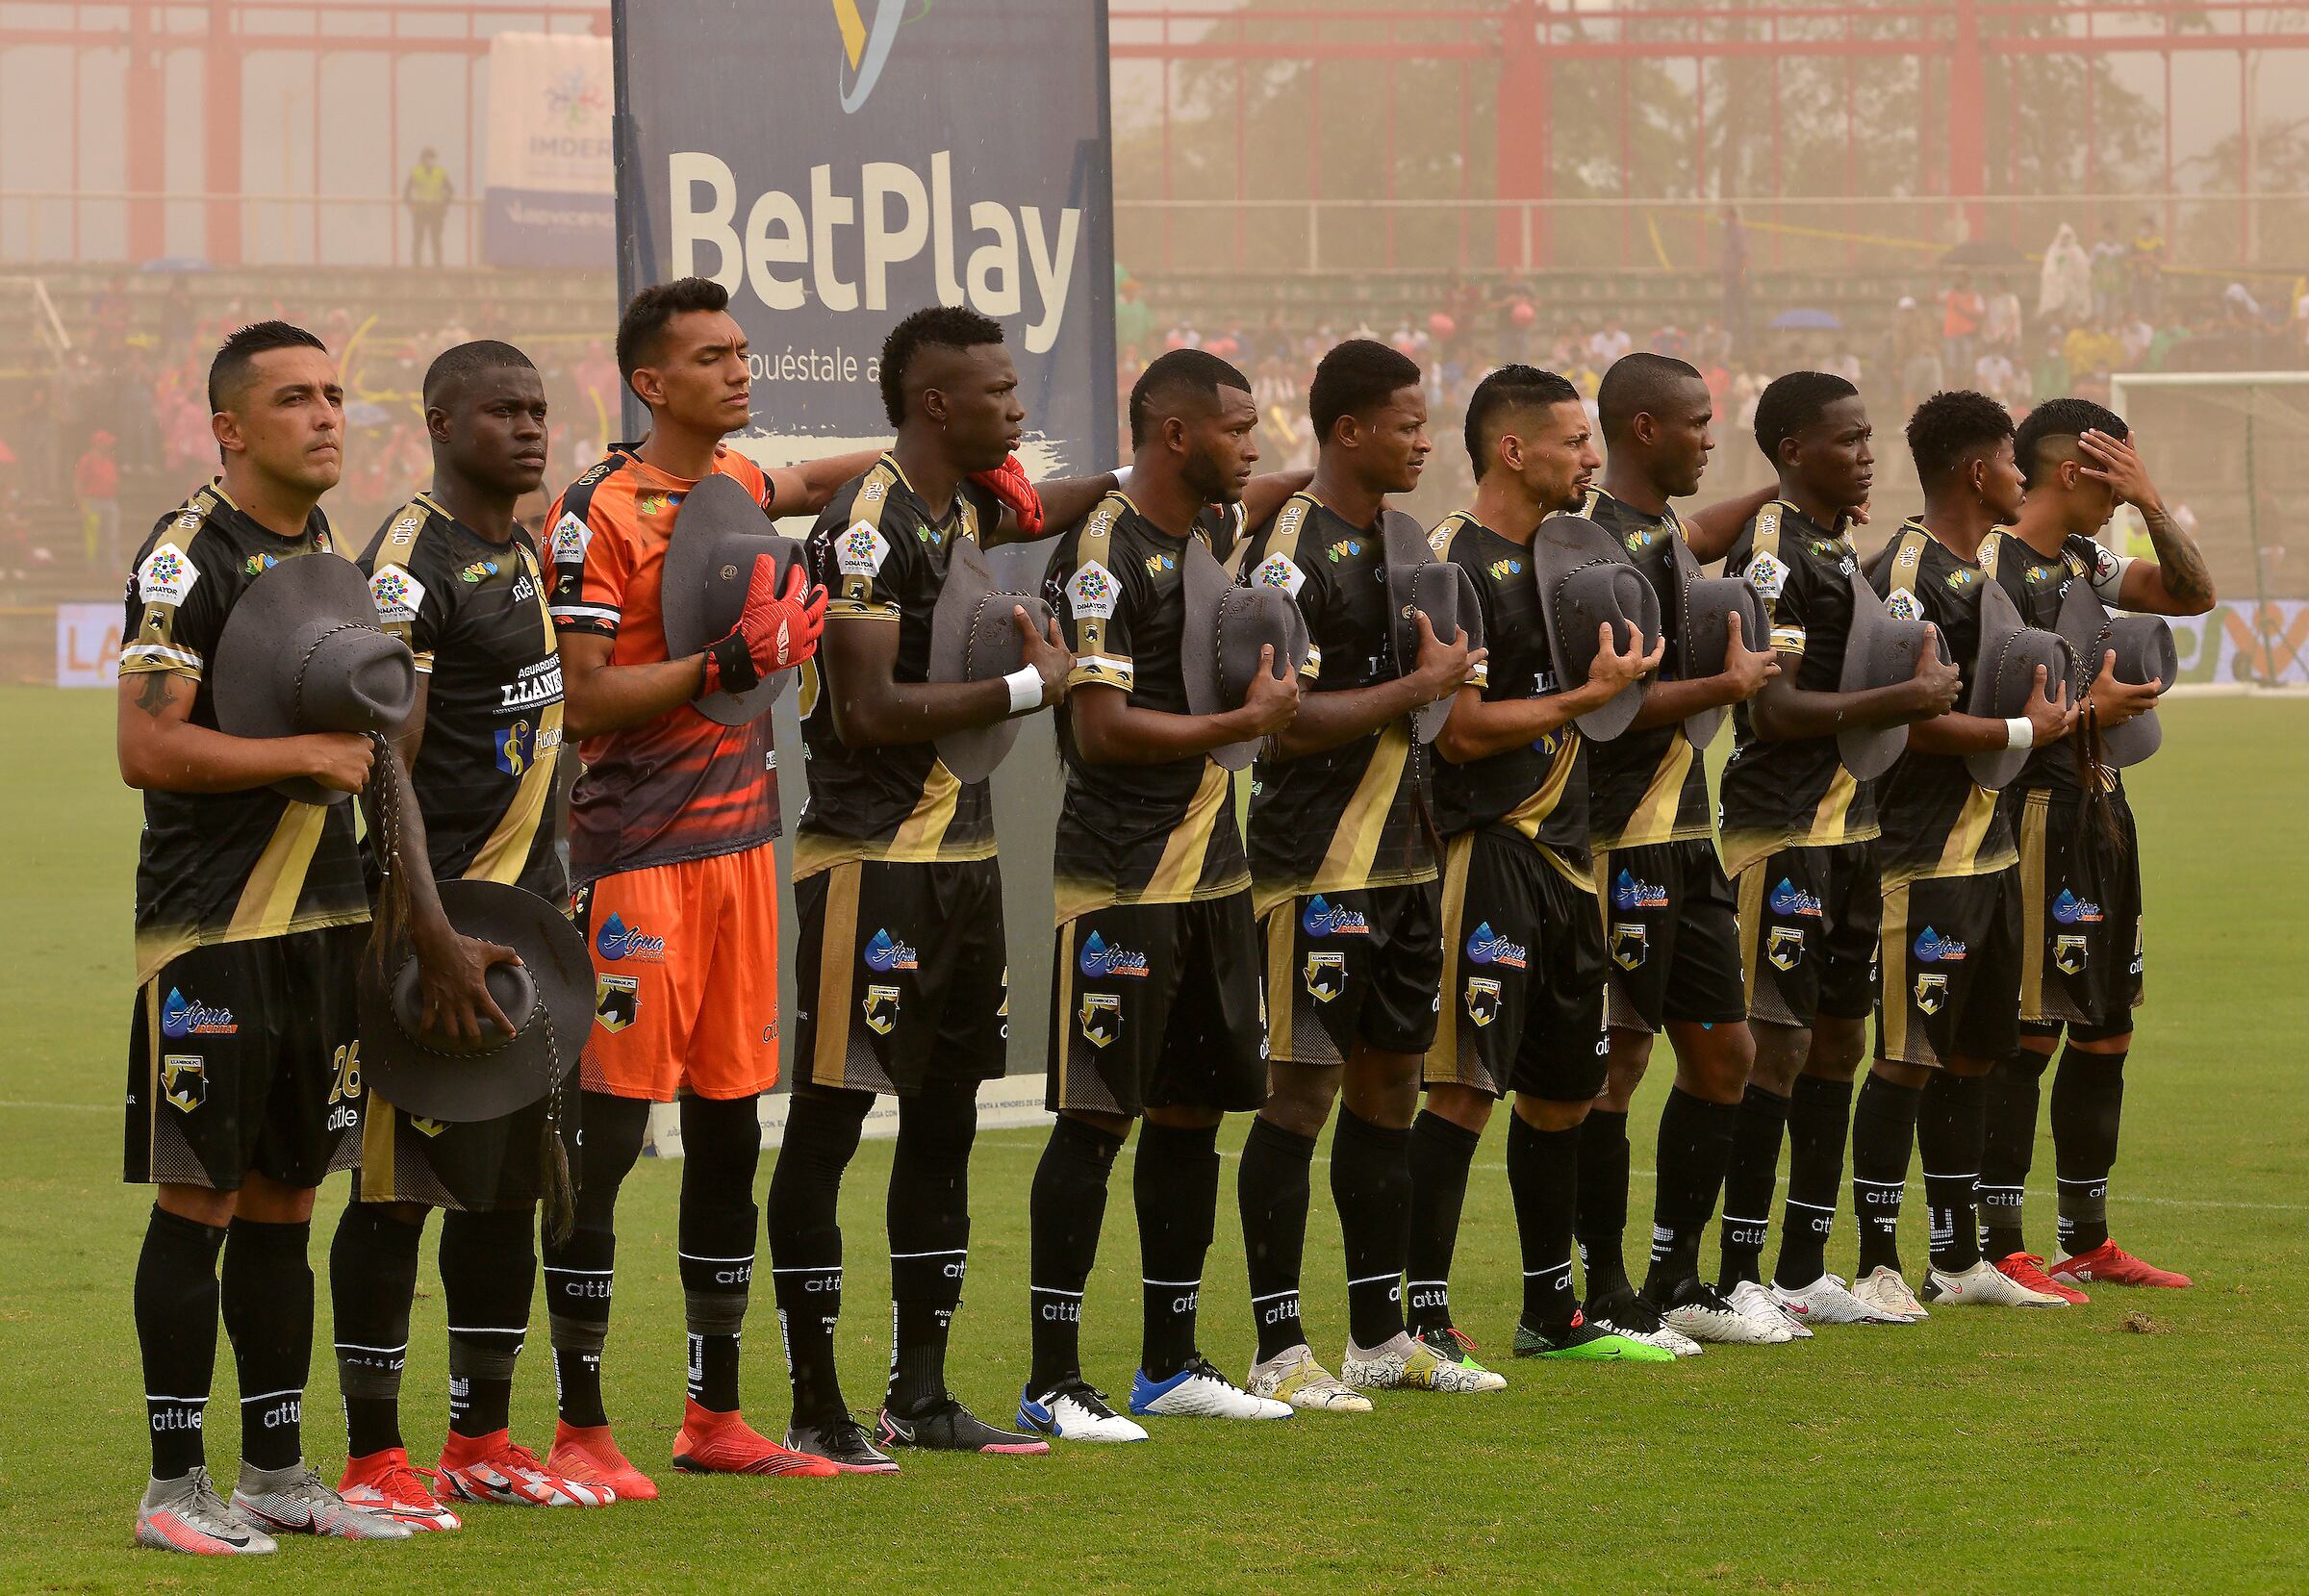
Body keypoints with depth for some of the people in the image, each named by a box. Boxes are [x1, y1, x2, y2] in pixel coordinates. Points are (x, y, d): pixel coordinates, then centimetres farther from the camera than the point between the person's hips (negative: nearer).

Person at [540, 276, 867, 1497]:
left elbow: (807, 487, 36)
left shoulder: (734, 484, 12)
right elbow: (583, 696, -16)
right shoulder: (600, 513, -11)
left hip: (739, 838, 8)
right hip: (634, 855, -8)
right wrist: (731, 661, -19)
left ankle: (715, 1419, 19)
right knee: (607, 1134, -6)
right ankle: (582, 1433, -1)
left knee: (729, 1130, 10)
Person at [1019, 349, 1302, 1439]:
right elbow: (1102, 727, -19)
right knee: (1095, 1119, -6)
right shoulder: (1103, 553, -14)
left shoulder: (1221, 533, 15)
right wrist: (1244, 722, -12)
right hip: (1120, 878, -9)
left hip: (1210, 868, 9)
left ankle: (1169, 1366, 21)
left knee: (1192, 1111, 12)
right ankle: (1052, 1382, -2)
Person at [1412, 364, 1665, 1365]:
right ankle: (1423, 1321, -8)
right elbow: (1461, 730, -18)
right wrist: (1588, 697, -15)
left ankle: (1551, 1312, 26)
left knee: (1564, 1087, 15)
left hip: (1561, 849, 9)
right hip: (1487, 849, -9)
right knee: (1467, 1089, -11)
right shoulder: (1457, 564, -13)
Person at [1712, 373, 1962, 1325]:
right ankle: (1739, 1276, -2)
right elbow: (1774, 710, -20)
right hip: (1780, 827, -10)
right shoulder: (1770, 553, -14)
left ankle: (1804, 1273, 18)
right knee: (1776, 1044, -7)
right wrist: (1906, 701, -17)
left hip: (1849, 820, 10)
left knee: (1837, 1038, 12)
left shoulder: (1842, 544, 16)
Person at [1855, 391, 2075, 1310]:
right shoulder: (1909, 573, -15)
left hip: (1987, 847, 10)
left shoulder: (1977, 568, 17)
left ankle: (1957, 1260, 21)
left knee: (1970, 1056, 13)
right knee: (1908, 1059, -6)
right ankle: (1876, 1262, -1)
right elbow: (1909, 717, -22)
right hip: (1925, 859, -10)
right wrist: (2026, 730, -14)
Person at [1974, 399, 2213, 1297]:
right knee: (2028, 1033, -8)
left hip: (2100, 813, 9)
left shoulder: (2084, 562, 14)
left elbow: (2193, 593, 15)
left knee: (2105, 1030, 13)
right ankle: (1998, 1250, -3)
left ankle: (2087, 1241, 22)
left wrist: (2152, 504, 2)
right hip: (2037, 812, -9)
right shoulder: (1991, 567, -13)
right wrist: (2084, 712, -17)